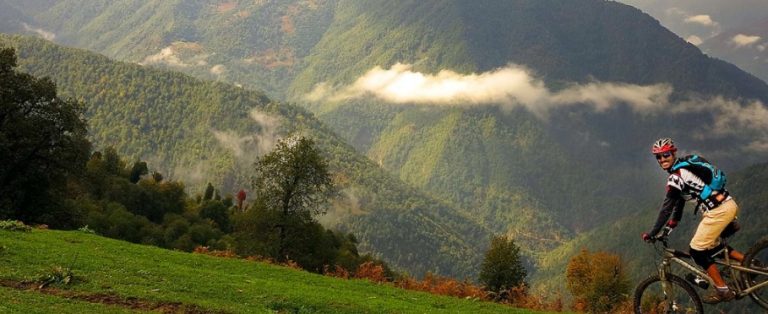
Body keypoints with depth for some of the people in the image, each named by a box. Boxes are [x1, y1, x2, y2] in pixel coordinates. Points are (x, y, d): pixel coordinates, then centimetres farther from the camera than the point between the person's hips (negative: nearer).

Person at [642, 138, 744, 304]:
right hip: (728, 204, 10)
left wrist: (652, 233, -8)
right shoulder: (683, 166, 16)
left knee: (697, 250, -3)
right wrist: (673, 223, 22)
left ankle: (722, 290, 2)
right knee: (711, 246, 24)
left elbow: (667, 207, -14)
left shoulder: (676, 176, -14)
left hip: (719, 210, -10)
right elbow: (679, 199, 22)